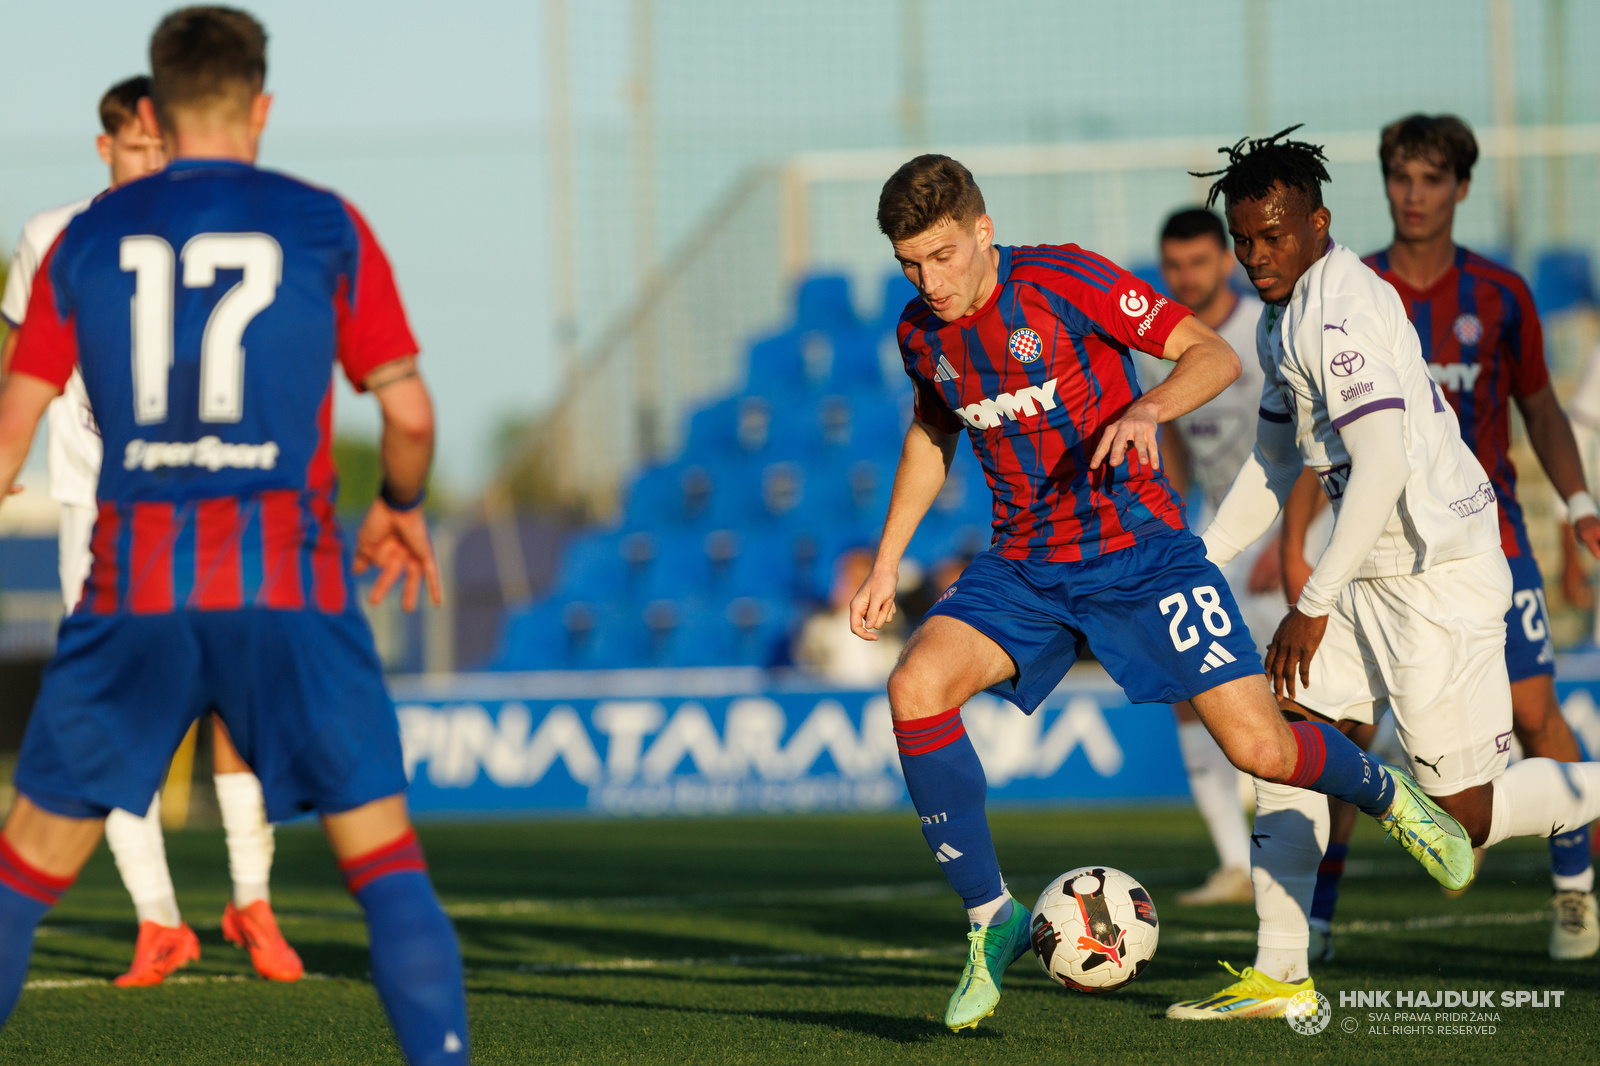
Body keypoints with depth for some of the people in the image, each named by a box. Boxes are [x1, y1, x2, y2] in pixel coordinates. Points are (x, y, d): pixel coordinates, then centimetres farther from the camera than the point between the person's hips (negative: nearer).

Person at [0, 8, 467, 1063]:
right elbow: (409, 412, 1)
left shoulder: (90, 237, 9)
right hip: (287, 579, -1)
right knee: (382, 849, 3)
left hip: (132, 581, 2)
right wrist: (402, 509, 21)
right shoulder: (326, 228, 4)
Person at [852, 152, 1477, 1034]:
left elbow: (1213, 354, -14)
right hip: (1024, 566, 4)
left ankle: (1384, 795, 23)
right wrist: (886, 563, 18)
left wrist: (1147, 409, -34)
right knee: (915, 689, -22)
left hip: (1139, 551, -4)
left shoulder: (1061, 280, -15)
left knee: (1262, 749, -12)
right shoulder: (921, 333, 1)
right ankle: (991, 921, -10)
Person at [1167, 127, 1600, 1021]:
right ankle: (1278, 973, 6)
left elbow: (1382, 465, -26)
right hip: (1379, 573, 10)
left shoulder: (1340, 310, -19)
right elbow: (1277, 464, 23)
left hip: (1441, 571, -10)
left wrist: (1314, 605, -24)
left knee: (1463, 817, -5)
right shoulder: (1286, 314, 13)